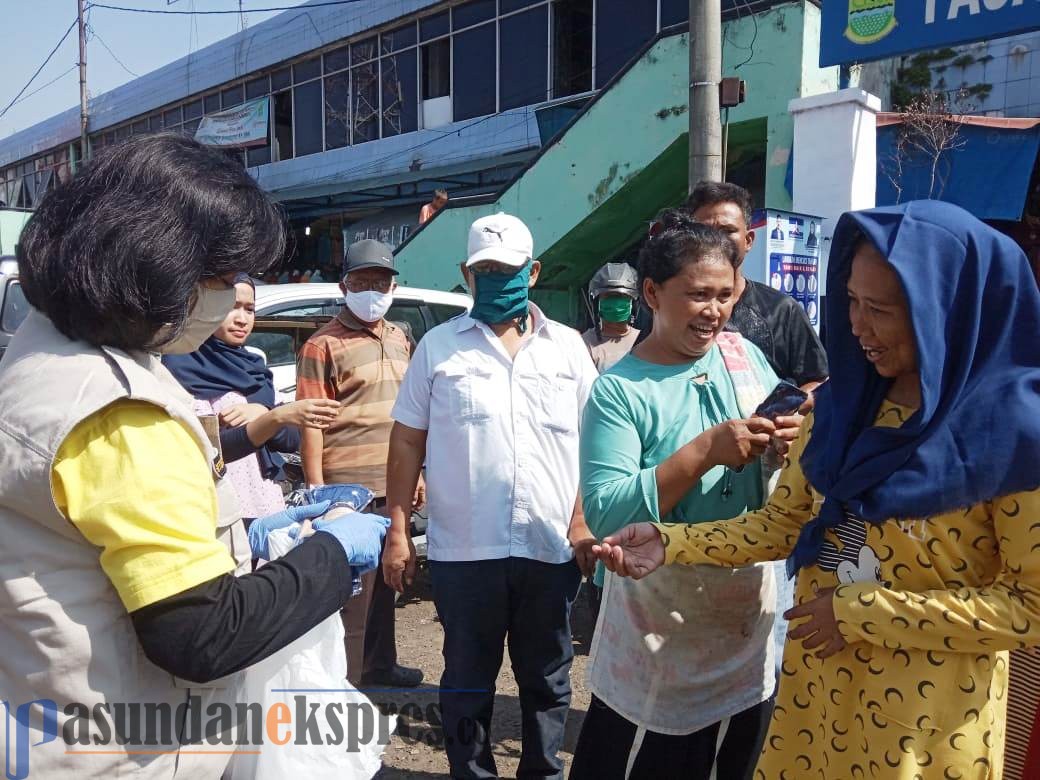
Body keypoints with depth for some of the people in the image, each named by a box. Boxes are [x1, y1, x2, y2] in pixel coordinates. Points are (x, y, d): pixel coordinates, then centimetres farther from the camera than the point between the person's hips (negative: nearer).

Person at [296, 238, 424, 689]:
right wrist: (316, 488, -16)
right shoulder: (324, 345, -8)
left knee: (384, 579, 18)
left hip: (394, 484, 7)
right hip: (349, 487, -7)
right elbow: (311, 424, -12)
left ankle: (379, 664, 33)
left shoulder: (398, 339, 14)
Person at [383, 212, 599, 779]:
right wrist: (397, 531, -1)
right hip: (463, 548, -1)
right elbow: (407, 442, 3)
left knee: (547, 679, 16)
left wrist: (584, 525, -2)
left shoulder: (567, 346, 6)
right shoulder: (438, 347, 3)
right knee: (467, 680, 13)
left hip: (552, 547, 2)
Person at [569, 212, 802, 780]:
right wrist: (706, 449, -31)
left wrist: (789, 434, -17)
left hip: (751, 621, 5)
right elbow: (605, 515, -25)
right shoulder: (619, 391, -16)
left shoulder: (743, 354, -1)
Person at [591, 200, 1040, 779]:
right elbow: (785, 522, 2)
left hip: (929, 710, -5)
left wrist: (861, 610, -19)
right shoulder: (845, 402, 0)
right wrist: (671, 543, -11)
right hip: (820, 680, 5)